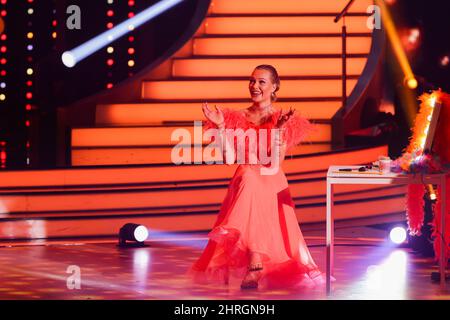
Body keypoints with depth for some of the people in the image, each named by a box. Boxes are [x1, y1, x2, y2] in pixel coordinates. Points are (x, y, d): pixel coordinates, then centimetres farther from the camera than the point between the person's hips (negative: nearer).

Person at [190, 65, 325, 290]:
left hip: (271, 183, -3)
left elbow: (276, 160, -10)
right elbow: (228, 154, -1)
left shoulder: (283, 120, 2)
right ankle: (256, 264, -29)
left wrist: (278, 130, -19)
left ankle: (255, 265, -37)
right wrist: (220, 126, -8)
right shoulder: (238, 118, 10)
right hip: (244, 180, 3)